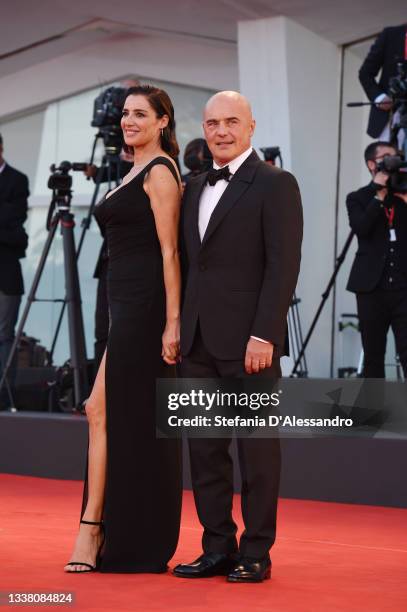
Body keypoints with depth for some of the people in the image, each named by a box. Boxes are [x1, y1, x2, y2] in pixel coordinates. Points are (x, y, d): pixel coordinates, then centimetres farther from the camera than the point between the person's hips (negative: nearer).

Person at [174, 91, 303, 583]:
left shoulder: (275, 185, -4)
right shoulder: (195, 188, 17)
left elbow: (283, 265, -12)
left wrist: (263, 335, -18)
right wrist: (179, 328, 10)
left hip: (248, 342, -7)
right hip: (198, 340, 7)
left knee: (257, 448, 1)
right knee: (205, 449, 9)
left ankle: (255, 554, 8)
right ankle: (217, 548, 17)